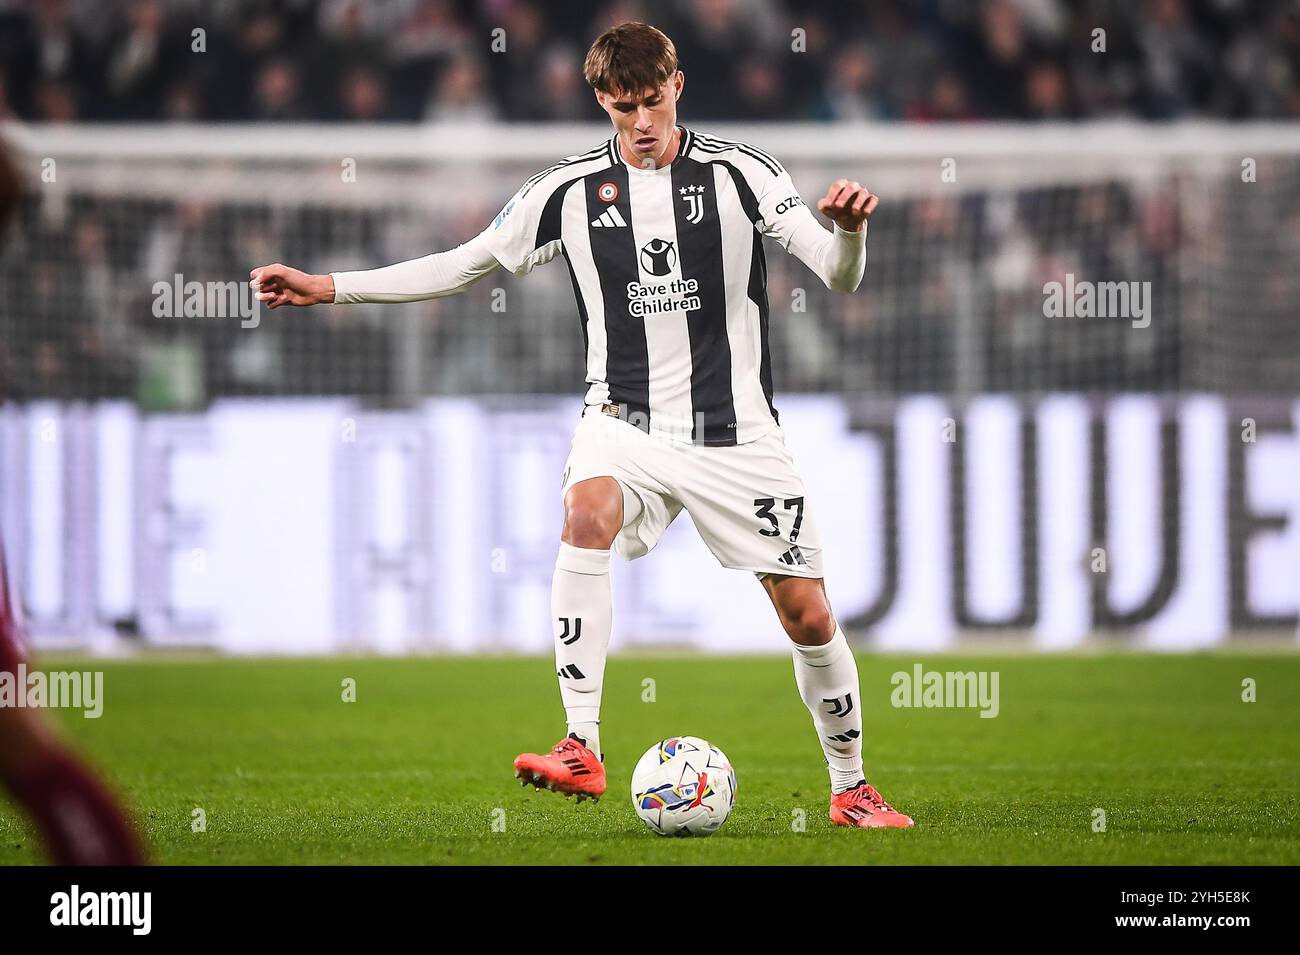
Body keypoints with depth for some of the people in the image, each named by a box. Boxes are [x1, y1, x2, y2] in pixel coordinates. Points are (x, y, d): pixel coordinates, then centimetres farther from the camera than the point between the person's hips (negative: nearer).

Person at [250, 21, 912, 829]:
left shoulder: (738, 173, -5)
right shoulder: (570, 191, 0)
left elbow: (841, 278, -10)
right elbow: (463, 266, 11)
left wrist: (849, 229, -34)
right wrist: (327, 287, 7)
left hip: (734, 434, 0)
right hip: (626, 421, 0)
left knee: (808, 613, -2)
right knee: (588, 512, -32)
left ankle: (851, 787, 22)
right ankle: (582, 752, -35)